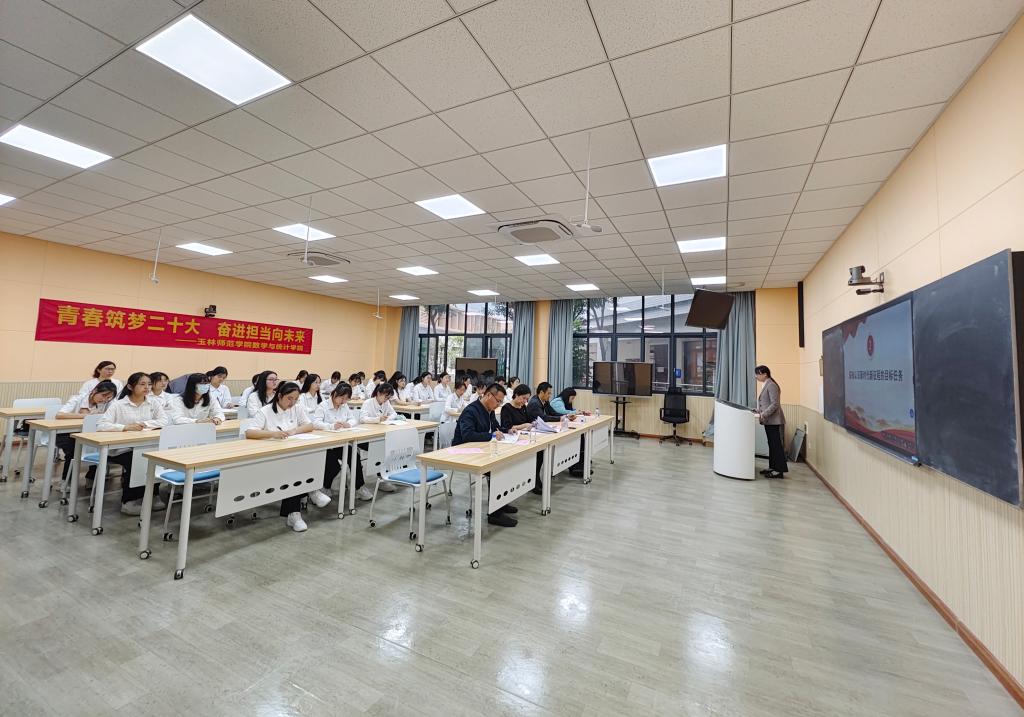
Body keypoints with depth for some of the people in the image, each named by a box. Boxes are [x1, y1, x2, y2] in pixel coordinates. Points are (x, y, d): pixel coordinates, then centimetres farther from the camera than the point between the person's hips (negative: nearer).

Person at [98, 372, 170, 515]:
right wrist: (126, 427, -27)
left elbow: (165, 421, -4)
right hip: (121, 449, -3)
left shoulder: (153, 404, 9)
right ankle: (129, 501, -8)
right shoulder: (118, 405, -2)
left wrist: (144, 424, -17)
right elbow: (101, 426, -13)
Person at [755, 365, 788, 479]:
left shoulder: (771, 385, -15)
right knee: (772, 444, 14)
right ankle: (773, 467, 22)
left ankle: (780, 470, 1)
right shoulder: (766, 385, 14)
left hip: (774, 421, -10)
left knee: (777, 445, -4)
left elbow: (775, 404, -21)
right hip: (769, 421, 10)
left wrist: (762, 415, -23)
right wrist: (758, 411, 11)